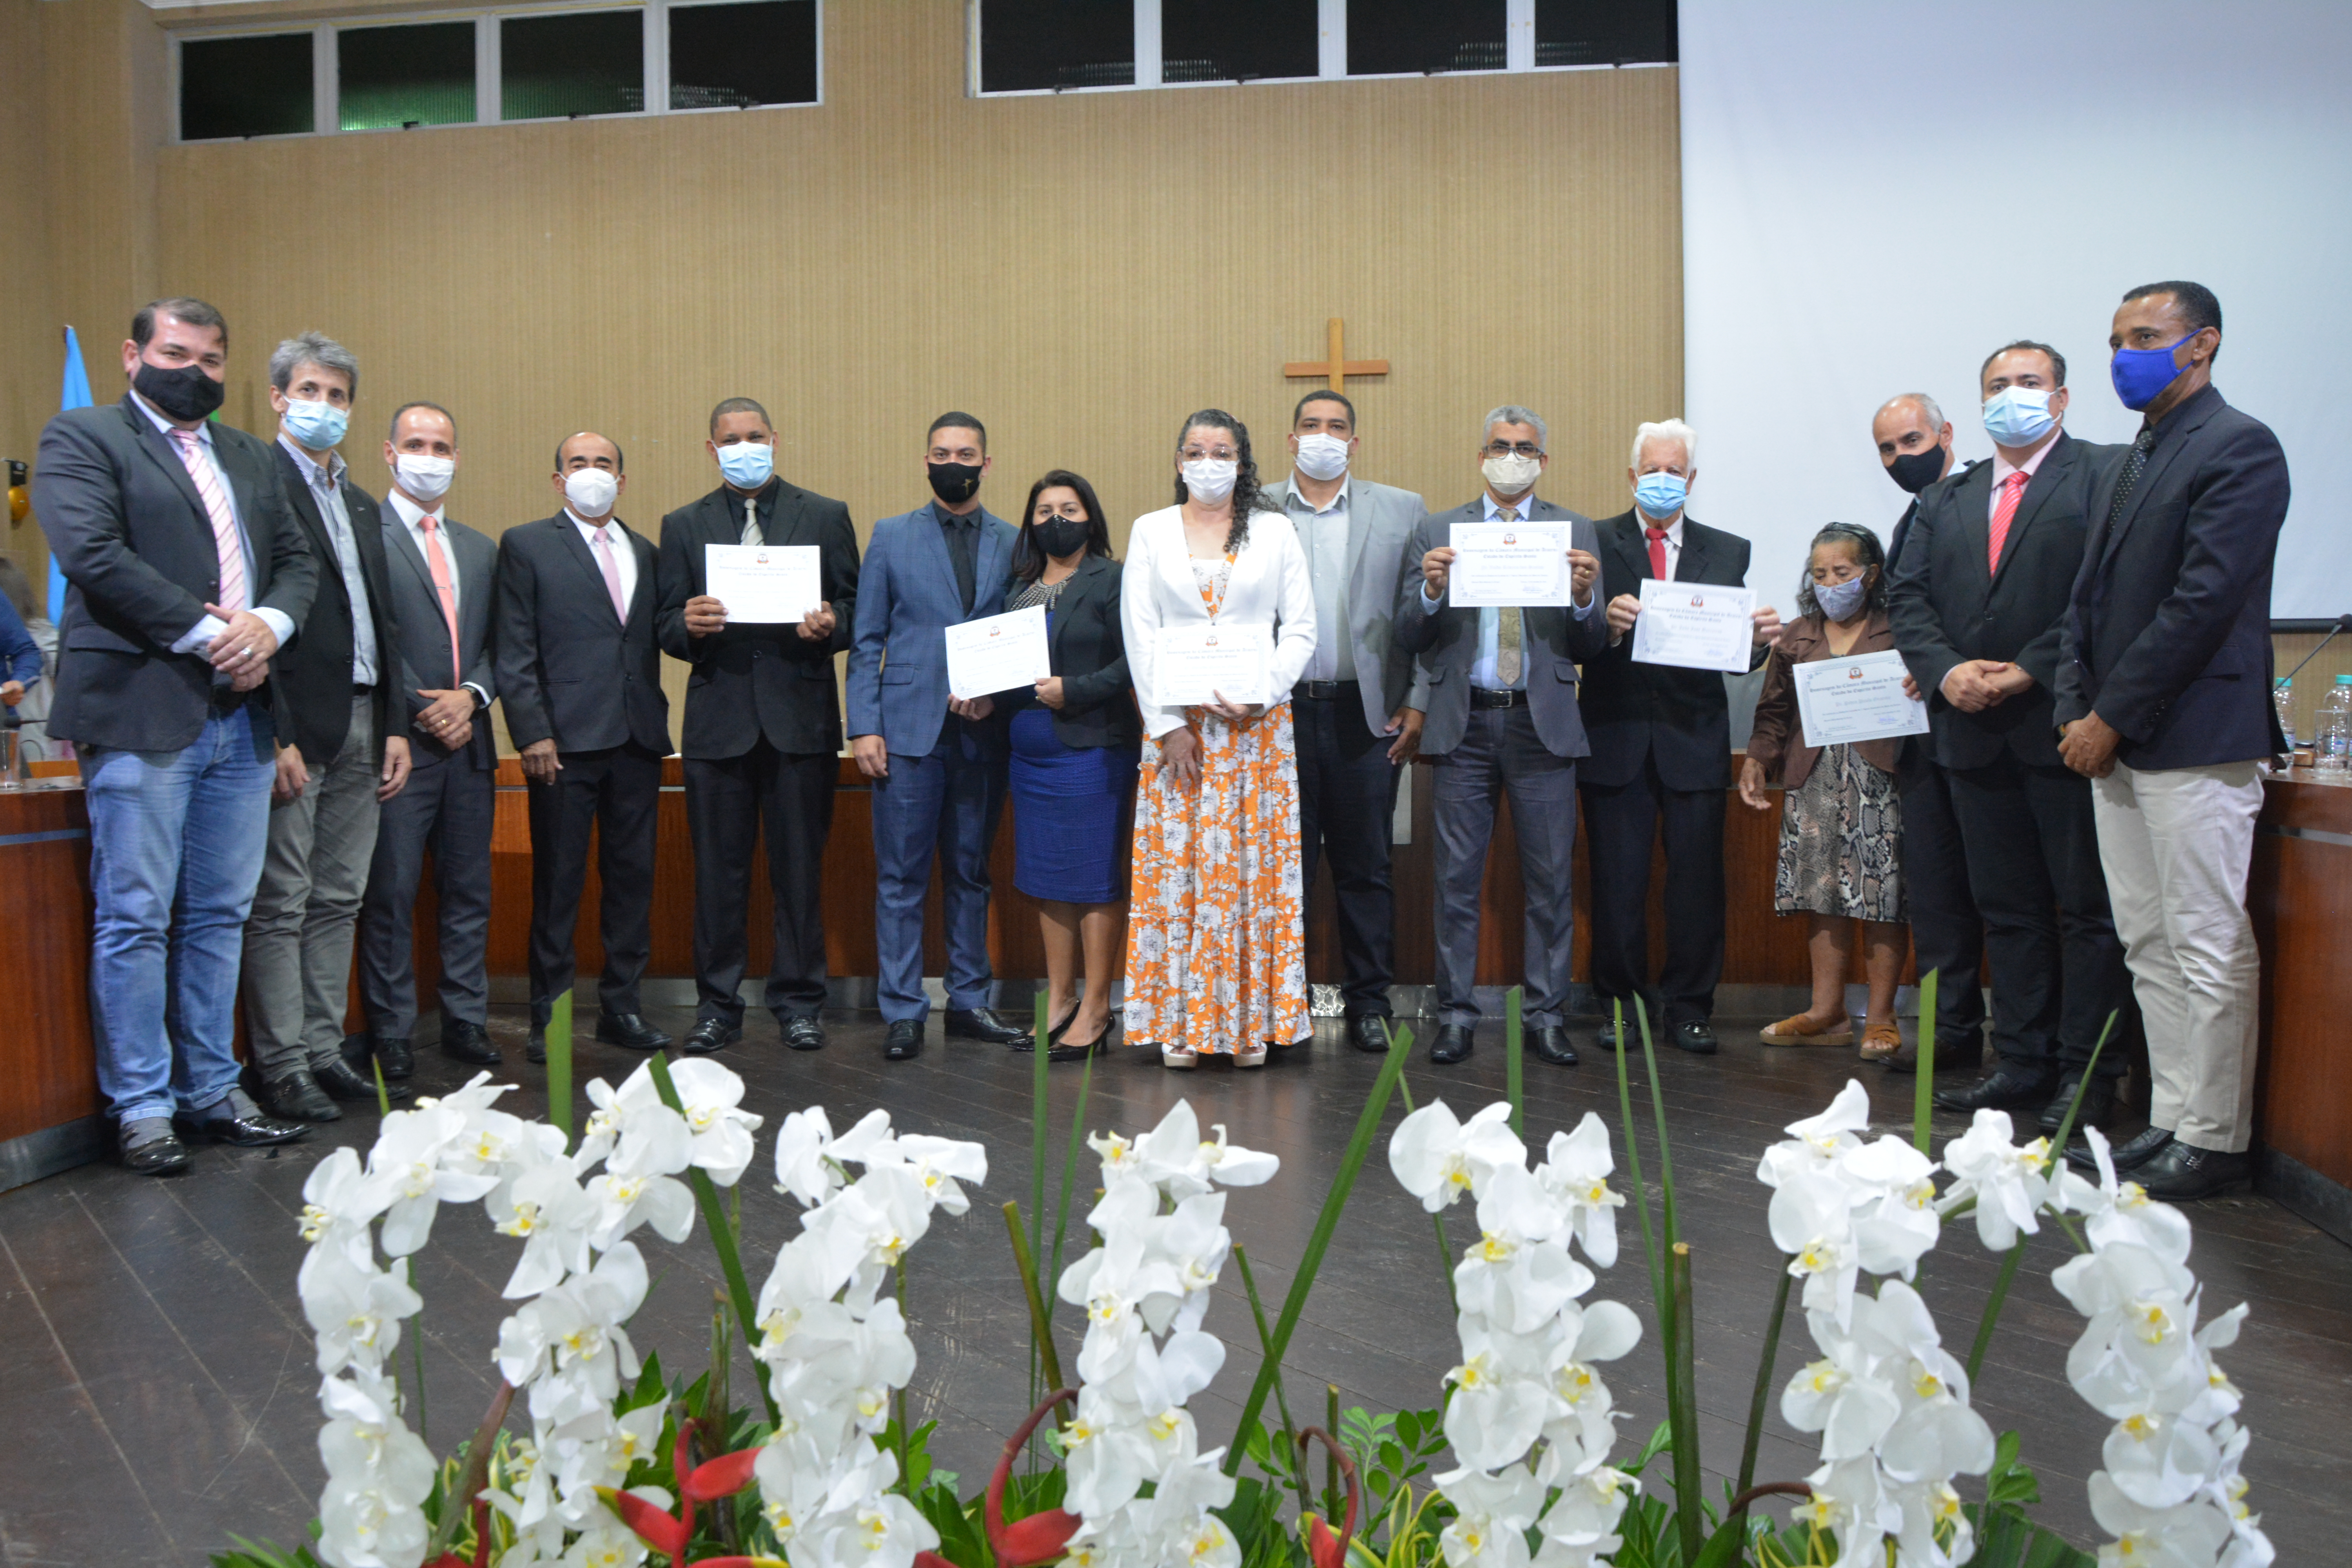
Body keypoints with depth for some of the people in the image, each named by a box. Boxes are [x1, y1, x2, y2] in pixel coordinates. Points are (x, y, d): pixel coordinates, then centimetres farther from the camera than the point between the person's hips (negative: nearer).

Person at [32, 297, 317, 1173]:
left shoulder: (251, 459, 21)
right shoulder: (81, 440, 2)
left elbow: (297, 560, 15)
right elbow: (93, 553, -12)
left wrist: (269, 625, -6)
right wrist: (206, 632, -14)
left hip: (240, 720, 6)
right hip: (140, 715, -6)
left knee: (219, 917, 9)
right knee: (135, 921, -1)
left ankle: (212, 1093, 18)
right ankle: (143, 1108, 8)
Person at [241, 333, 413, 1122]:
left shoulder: (360, 504, 20)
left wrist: (394, 727, 12)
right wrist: (275, 736, -18)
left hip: (361, 724, 8)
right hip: (294, 724, -8)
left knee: (338, 902, 11)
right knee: (280, 905, -2)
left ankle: (324, 1054, 18)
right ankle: (280, 1069, 5)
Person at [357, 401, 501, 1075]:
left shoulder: (481, 550, 18)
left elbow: (496, 644, 14)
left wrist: (470, 696, -4)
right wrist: (422, 711, -11)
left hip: (469, 742, 6)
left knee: (468, 891, 9)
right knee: (390, 896, -1)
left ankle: (465, 1021, 18)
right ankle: (390, 1032, 9)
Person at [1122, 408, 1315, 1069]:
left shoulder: (1275, 531, 9)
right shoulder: (1151, 532, 9)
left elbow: (1301, 629, 5)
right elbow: (1139, 634, 3)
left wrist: (1259, 696, -10)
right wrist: (1168, 723, -6)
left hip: (1258, 723, 0)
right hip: (1174, 721, 0)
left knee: (1254, 865, -1)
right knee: (1175, 865, -1)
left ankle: (1252, 1021, 7)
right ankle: (1180, 1021, 5)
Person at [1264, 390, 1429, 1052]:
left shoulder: (1401, 511, 8)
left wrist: (1417, 703, -2)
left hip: (1364, 713, 0)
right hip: (1278, 711, 0)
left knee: (1364, 867, 6)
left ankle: (1369, 1001, 17)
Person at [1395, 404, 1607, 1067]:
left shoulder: (1576, 533, 9)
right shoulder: (1437, 532, 9)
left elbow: (1590, 647, 3)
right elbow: (1410, 638, 4)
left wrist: (1585, 598, -16)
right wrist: (1432, 592, -15)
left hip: (1543, 724, 0)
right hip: (1464, 723, 0)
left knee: (1551, 882, 3)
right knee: (1457, 881, 3)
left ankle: (1548, 1016, 14)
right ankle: (1456, 1015, 13)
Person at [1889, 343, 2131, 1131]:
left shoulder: (2107, 475, -1)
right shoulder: (1943, 502, 17)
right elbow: (1910, 598, 9)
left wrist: (2030, 671, -16)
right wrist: (1946, 670, -8)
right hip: (1976, 733, 6)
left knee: (2087, 908, 0)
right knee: (2007, 909, 11)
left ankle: (2086, 1074, 7)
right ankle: (2022, 1064, 19)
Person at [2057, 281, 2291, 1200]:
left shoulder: (2239, 449, -8)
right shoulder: (2123, 468, 19)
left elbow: (2204, 601, -16)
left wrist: (2112, 719, -15)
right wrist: (2077, 711, 5)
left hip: (2194, 742, -9)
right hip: (2116, 744, 9)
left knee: (2210, 951, -2)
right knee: (2149, 948, 12)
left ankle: (2214, 1143, 7)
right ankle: (2172, 1122, 21)